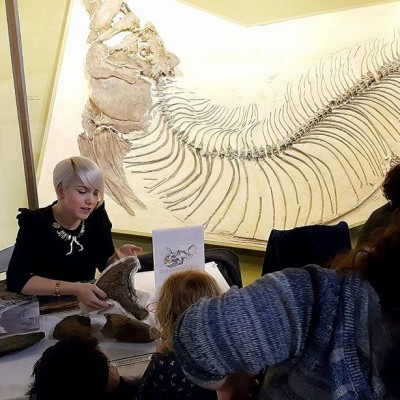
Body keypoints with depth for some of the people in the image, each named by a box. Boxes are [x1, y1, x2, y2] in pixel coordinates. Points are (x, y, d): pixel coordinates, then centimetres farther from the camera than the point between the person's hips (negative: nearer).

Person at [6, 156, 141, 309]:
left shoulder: (97, 217, -7)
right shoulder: (36, 223, -18)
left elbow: (105, 264, 3)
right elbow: (16, 280, -26)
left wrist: (118, 257, -20)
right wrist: (73, 289, -35)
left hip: (86, 305, 3)